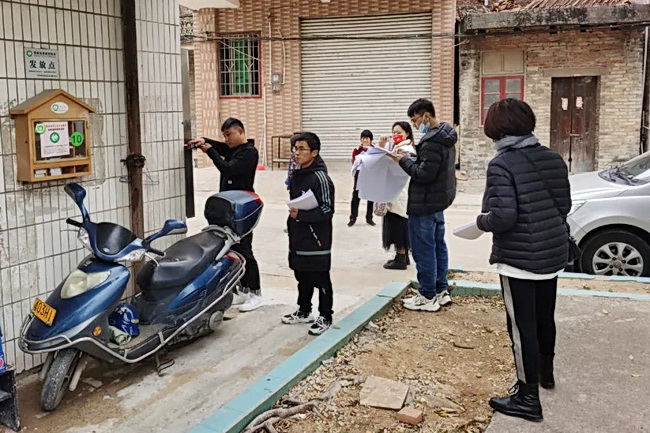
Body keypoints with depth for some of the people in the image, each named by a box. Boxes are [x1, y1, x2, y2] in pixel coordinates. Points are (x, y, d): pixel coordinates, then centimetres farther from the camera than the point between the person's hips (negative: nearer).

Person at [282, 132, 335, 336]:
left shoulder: (320, 178, -16)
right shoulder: (297, 174, 10)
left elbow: (327, 211, -18)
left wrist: (301, 214, -23)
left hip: (316, 239, -8)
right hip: (298, 237, 8)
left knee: (320, 280, 2)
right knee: (302, 277, 18)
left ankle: (325, 317, 13)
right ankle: (304, 311, 32)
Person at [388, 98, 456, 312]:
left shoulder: (432, 142, -23)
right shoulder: (444, 136, 11)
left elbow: (424, 174, -25)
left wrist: (404, 161, -13)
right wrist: (411, 159, 5)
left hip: (425, 203, -11)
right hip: (439, 199, 11)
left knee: (423, 249, -1)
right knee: (438, 246, 17)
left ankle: (427, 297, 8)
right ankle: (441, 291, 27)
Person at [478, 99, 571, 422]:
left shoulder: (502, 164, -19)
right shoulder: (553, 159, 3)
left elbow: (503, 216, -25)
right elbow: (564, 206, 9)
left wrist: (481, 221, -6)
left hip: (519, 259, -8)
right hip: (553, 254, 8)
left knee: (522, 326, 3)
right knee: (544, 317, 24)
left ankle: (528, 397, 12)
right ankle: (545, 372, 45)